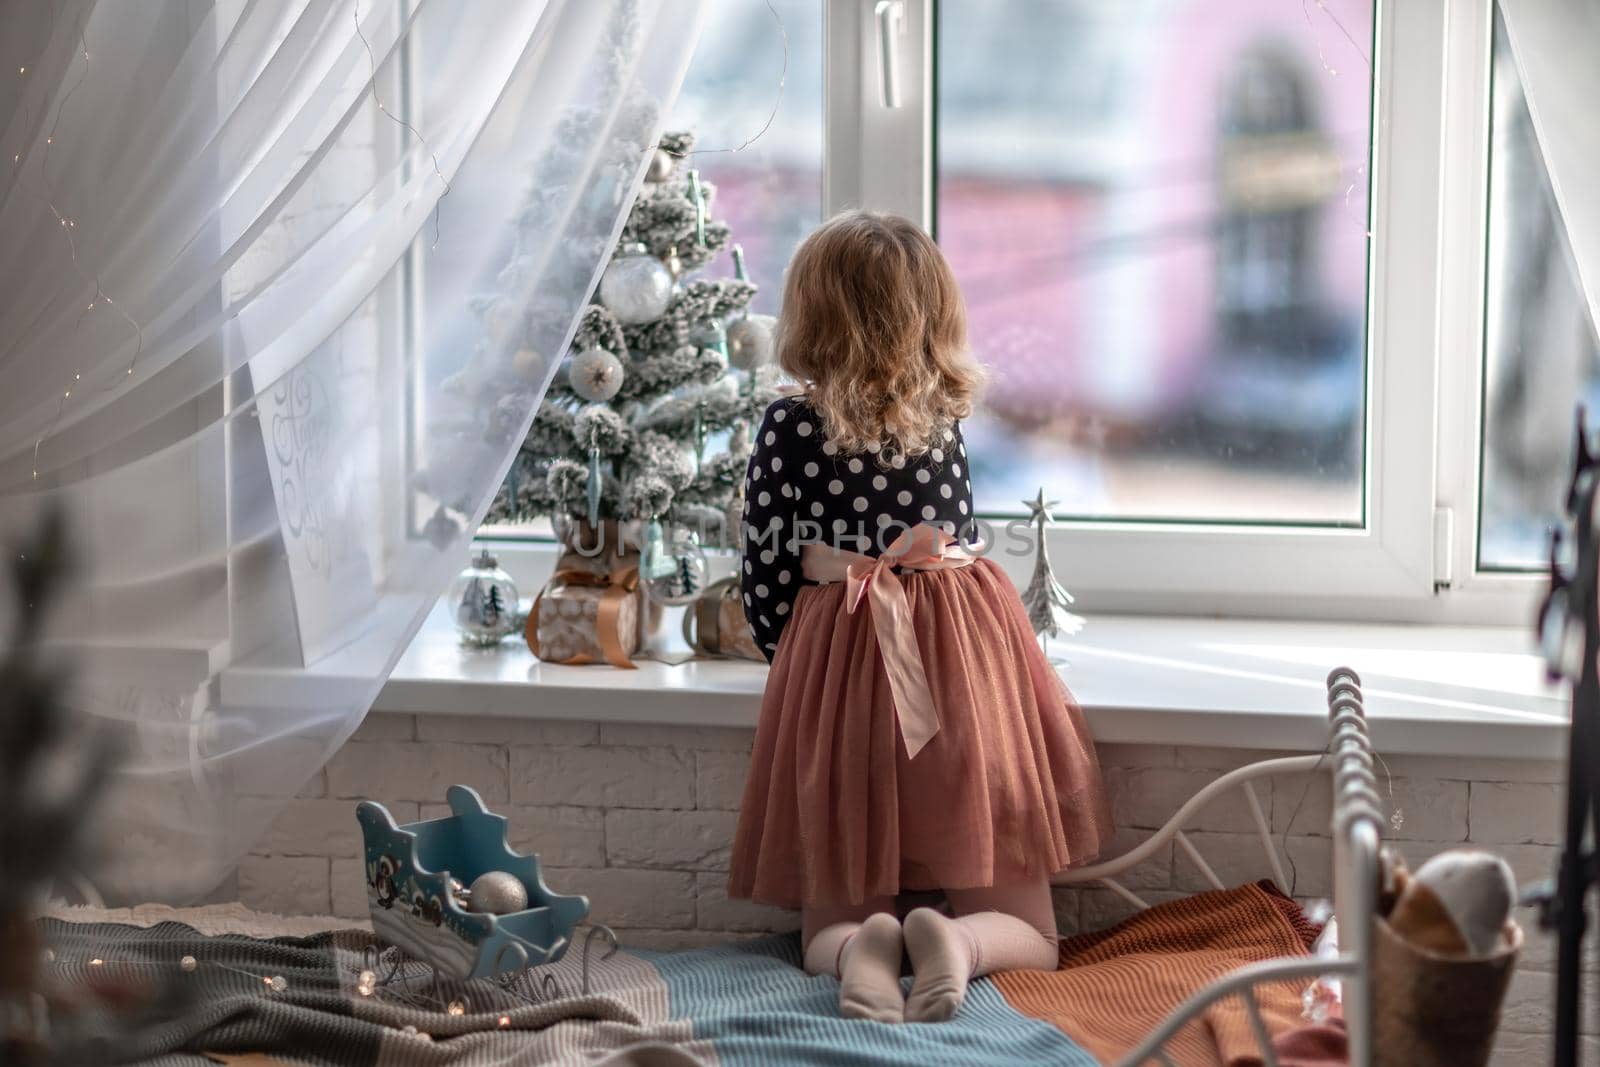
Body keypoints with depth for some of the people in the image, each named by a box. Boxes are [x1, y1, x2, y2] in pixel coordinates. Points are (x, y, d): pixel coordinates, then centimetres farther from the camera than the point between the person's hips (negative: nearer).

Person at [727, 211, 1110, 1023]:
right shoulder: (950, 420, 7)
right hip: (963, 656, 1)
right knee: (1023, 931, 7)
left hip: (832, 664, -1)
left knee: (829, 928, 11)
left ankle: (861, 947, -23)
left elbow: (765, 583, 4)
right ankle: (958, 941, -26)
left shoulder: (788, 428, -1)